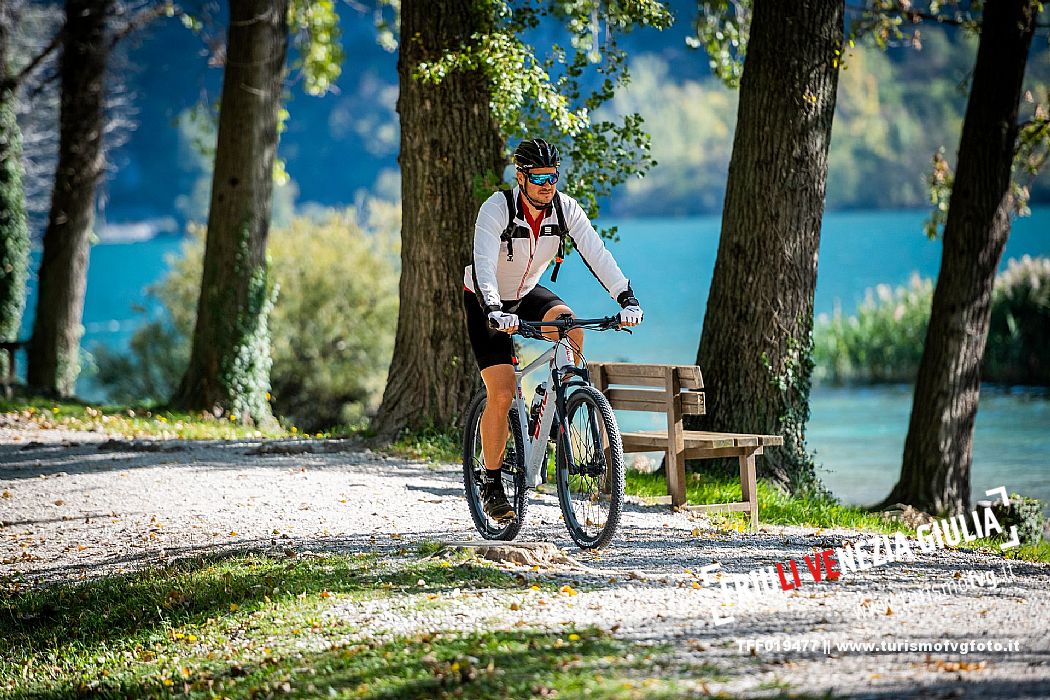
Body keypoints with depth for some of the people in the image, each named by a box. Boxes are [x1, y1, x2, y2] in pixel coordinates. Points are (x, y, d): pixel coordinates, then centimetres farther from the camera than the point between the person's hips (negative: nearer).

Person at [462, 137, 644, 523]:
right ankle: (492, 484, 0)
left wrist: (627, 298, -35)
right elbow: (483, 264, -38)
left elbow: (596, 253, -22)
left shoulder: (566, 208, -16)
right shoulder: (497, 209, -27)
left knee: (569, 325, -31)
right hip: (489, 304, -4)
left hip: (528, 294, 4)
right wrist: (494, 312, -54)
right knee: (501, 395, -14)